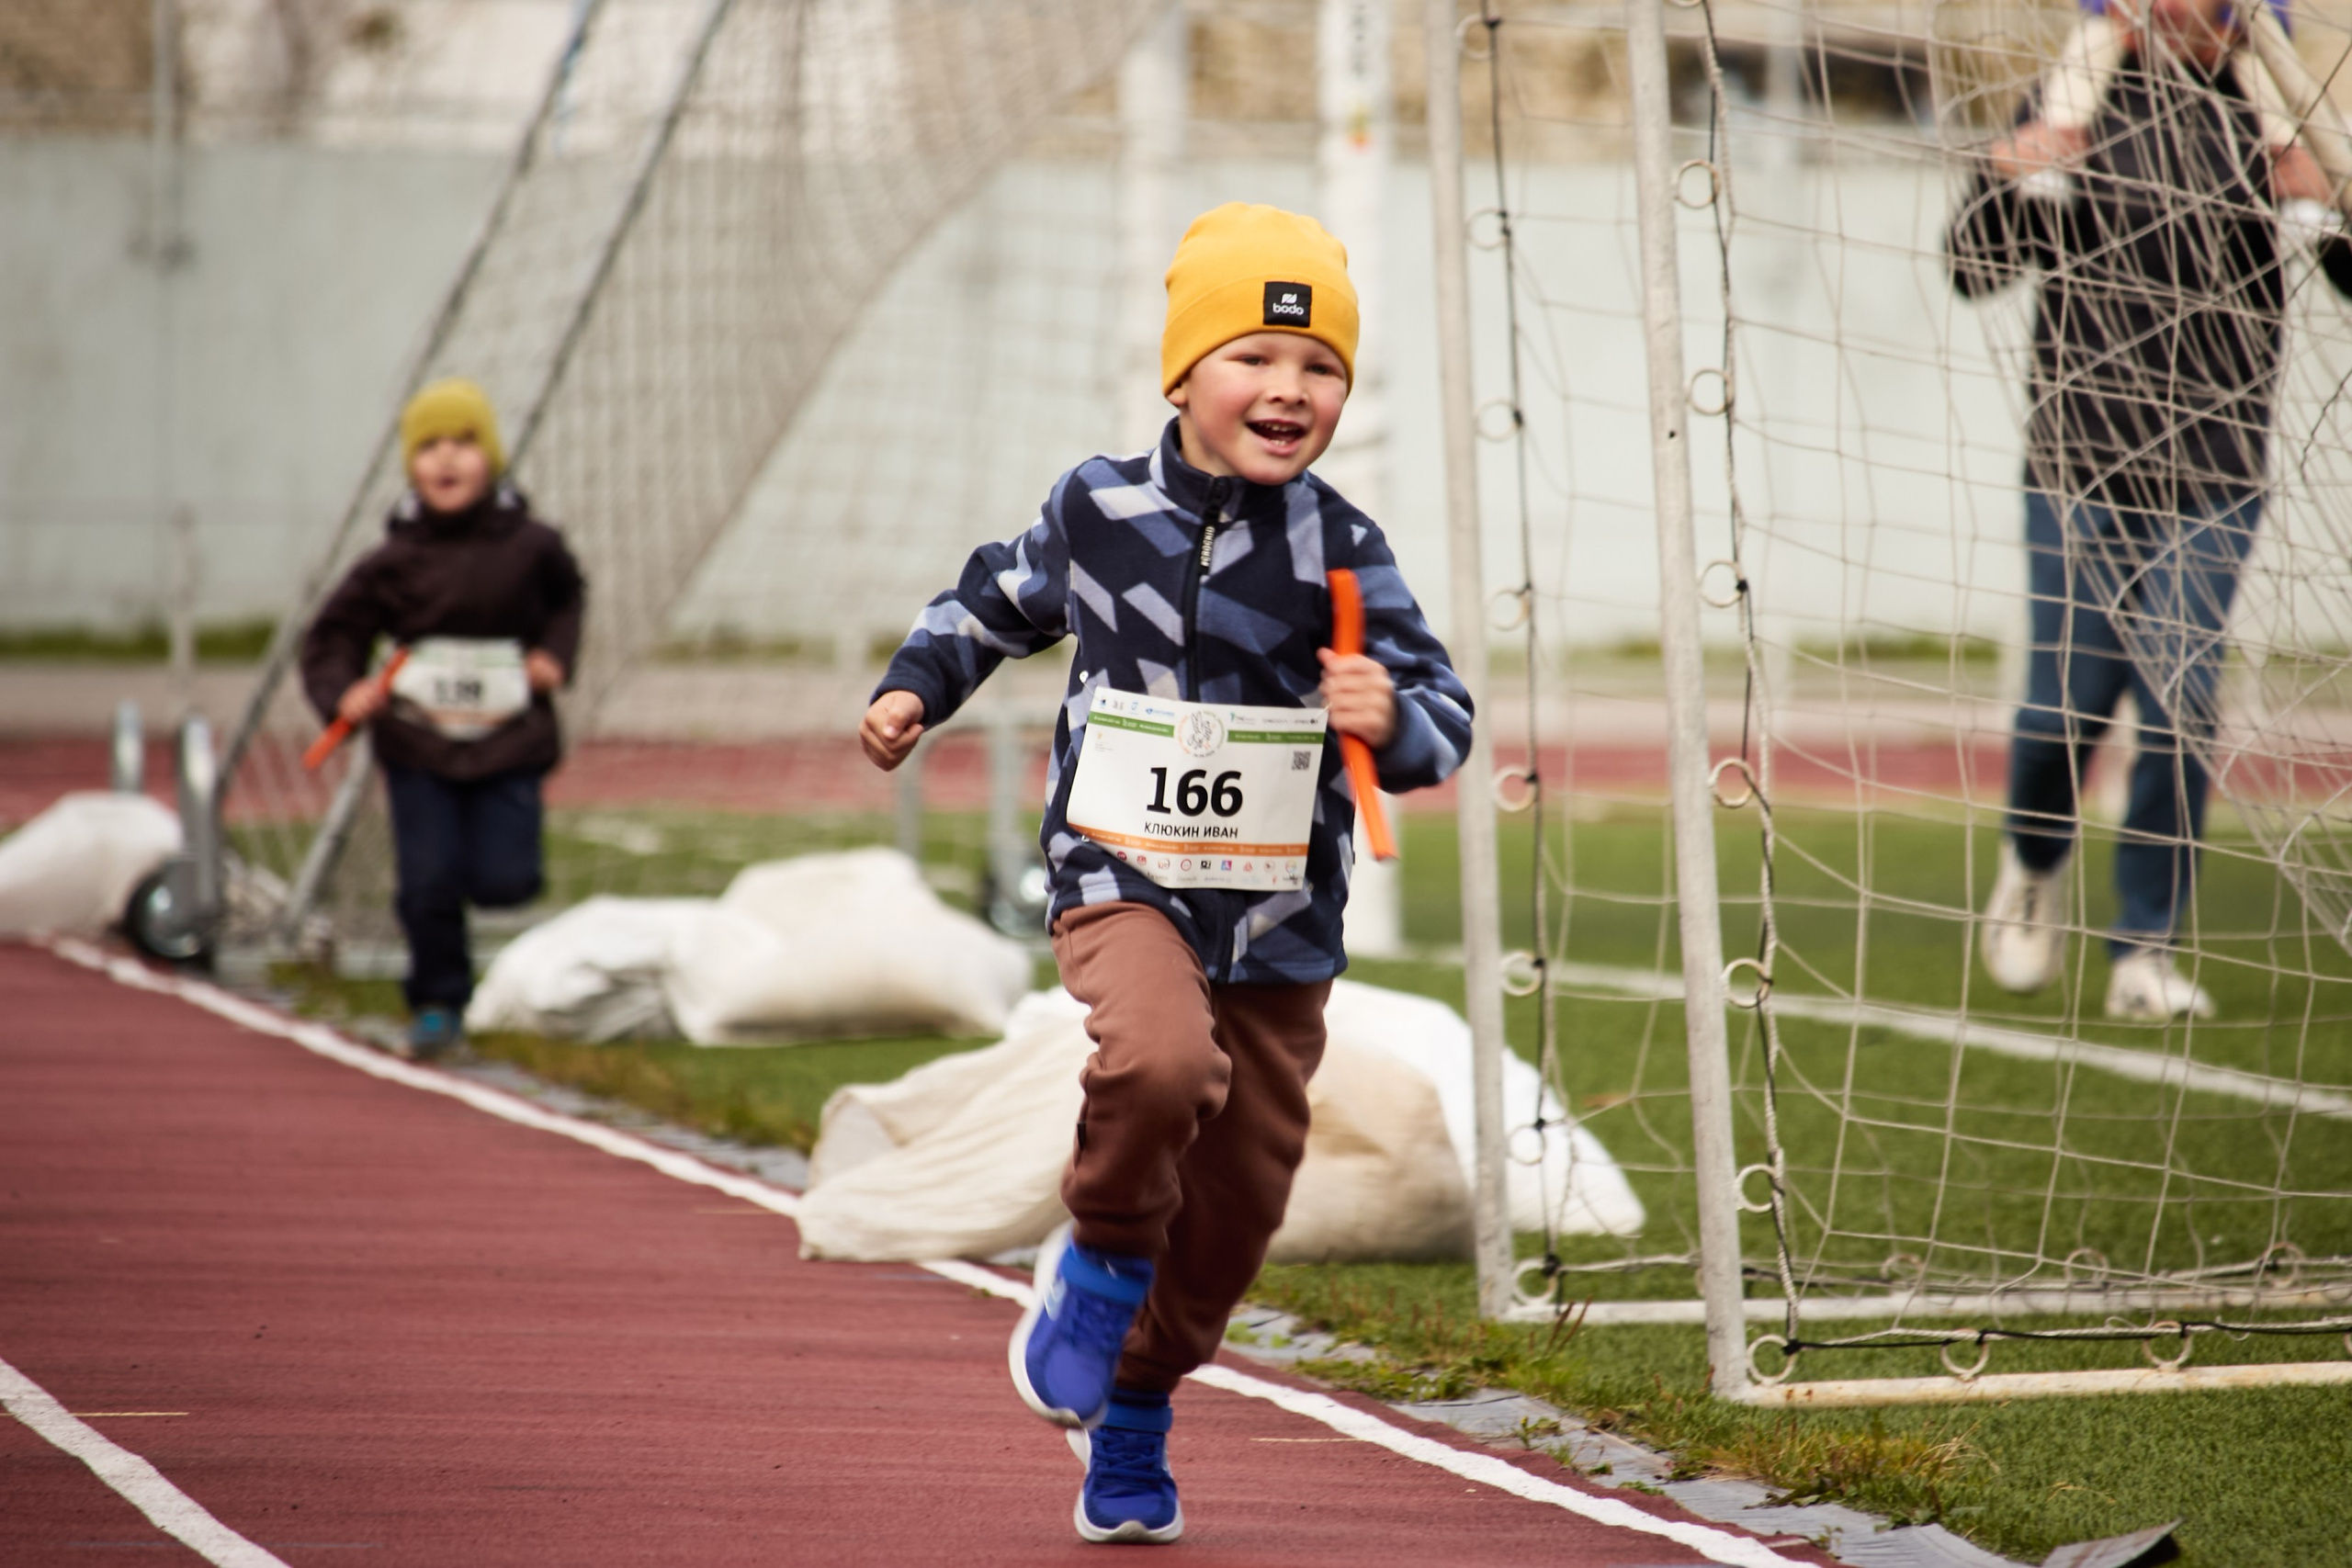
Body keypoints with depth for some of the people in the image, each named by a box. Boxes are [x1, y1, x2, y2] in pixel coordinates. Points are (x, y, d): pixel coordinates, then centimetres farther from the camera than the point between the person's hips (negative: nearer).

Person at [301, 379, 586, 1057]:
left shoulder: (529, 545, -2)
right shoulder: (393, 561, -6)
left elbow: (567, 596, 20)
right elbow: (332, 637, 1)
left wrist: (555, 656, 4)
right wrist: (343, 694, -17)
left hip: (509, 744, 1)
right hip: (418, 749, -1)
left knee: (503, 881, -7)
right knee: (428, 884, -7)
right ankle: (438, 1003, 14)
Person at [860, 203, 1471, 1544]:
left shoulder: (1342, 551, -6)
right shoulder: (1100, 507, -3)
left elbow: (1446, 717, -8)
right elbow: (1004, 600, 19)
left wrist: (1393, 717, -29)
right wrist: (916, 688, 10)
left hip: (1278, 919, 2)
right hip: (1123, 878, -2)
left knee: (1239, 1195, 10)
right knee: (1161, 1060, -33)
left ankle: (1133, 1418, 35)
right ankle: (1103, 1260, -4)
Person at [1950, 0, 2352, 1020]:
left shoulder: (2268, 120, 1)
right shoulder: (2071, 104, 1)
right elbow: (1975, 272, 0)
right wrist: (2010, 184, -20)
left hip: (2212, 475, 0)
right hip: (2078, 464, 0)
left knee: (2180, 708, -6)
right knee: (2066, 705, 0)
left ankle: (2145, 954, 4)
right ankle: (2035, 864, 32)